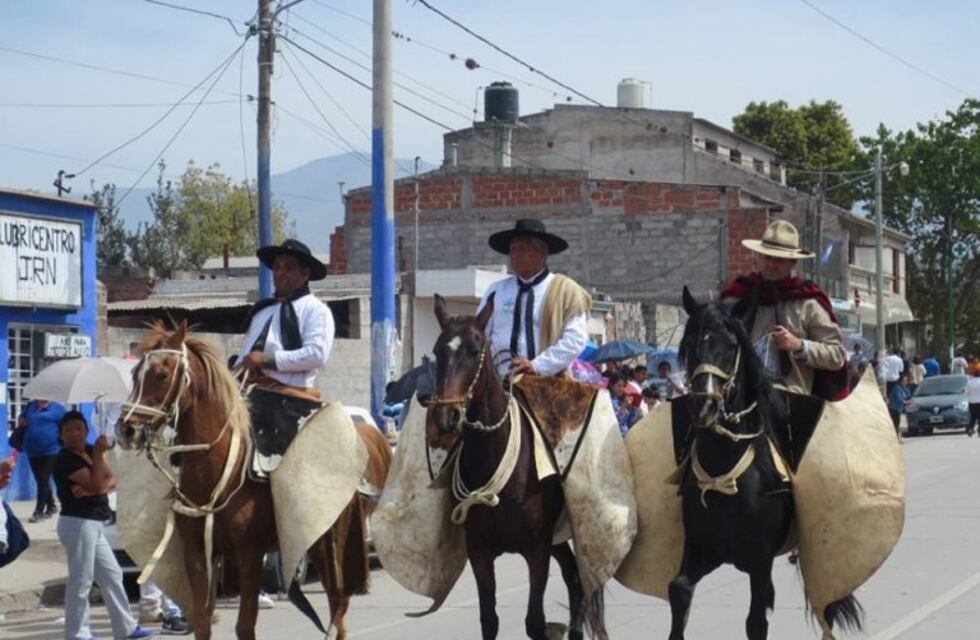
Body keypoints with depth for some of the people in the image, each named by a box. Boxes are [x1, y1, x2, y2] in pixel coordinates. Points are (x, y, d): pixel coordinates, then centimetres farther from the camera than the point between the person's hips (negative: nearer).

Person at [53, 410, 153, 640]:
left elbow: (112, 480, 6)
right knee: (81, 580, -7)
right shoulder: (65, 459, -14)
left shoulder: (89, 451, 12)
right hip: (77, 523, -9)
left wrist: (93, 489, -13)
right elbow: (96, 484, -21)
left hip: (94, 524, 10)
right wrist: (99, 454, -17)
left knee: (112, 575, 15)